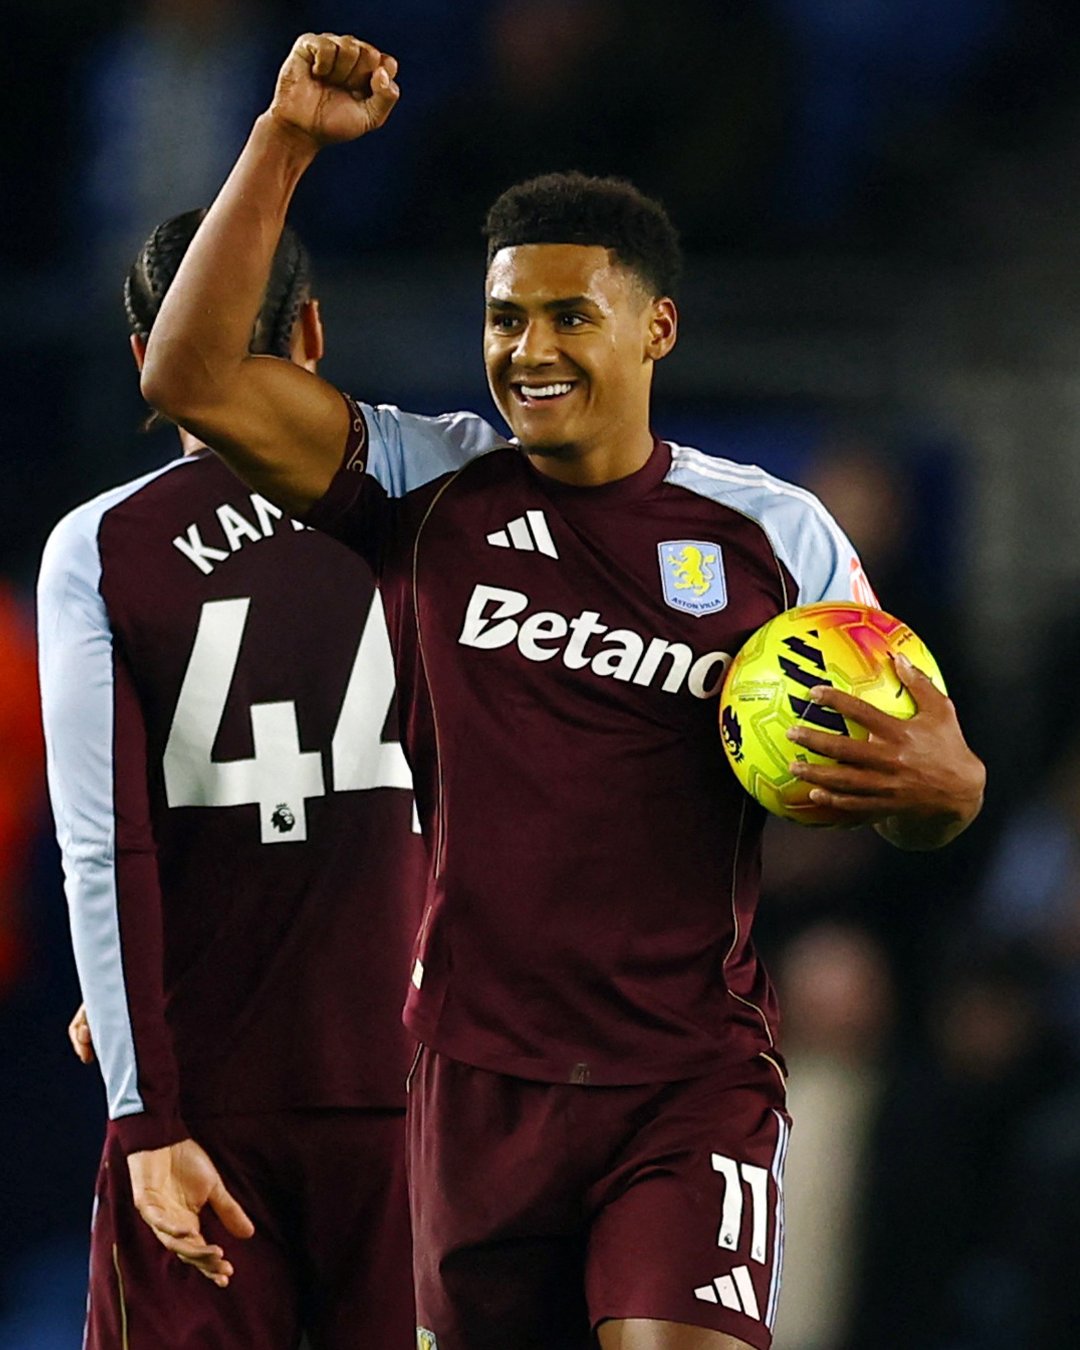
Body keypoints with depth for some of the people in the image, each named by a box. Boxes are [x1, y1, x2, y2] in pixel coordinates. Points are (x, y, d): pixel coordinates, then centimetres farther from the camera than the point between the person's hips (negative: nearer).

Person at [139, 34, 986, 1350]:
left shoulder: (775, 534, 3)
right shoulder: (430, 488, 4)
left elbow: (932, 797, 9)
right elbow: (194, 378, -6)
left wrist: (935, 779, -16)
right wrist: (284, 142, -10)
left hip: (693, 1081, -2)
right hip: (479, 1076, 2)